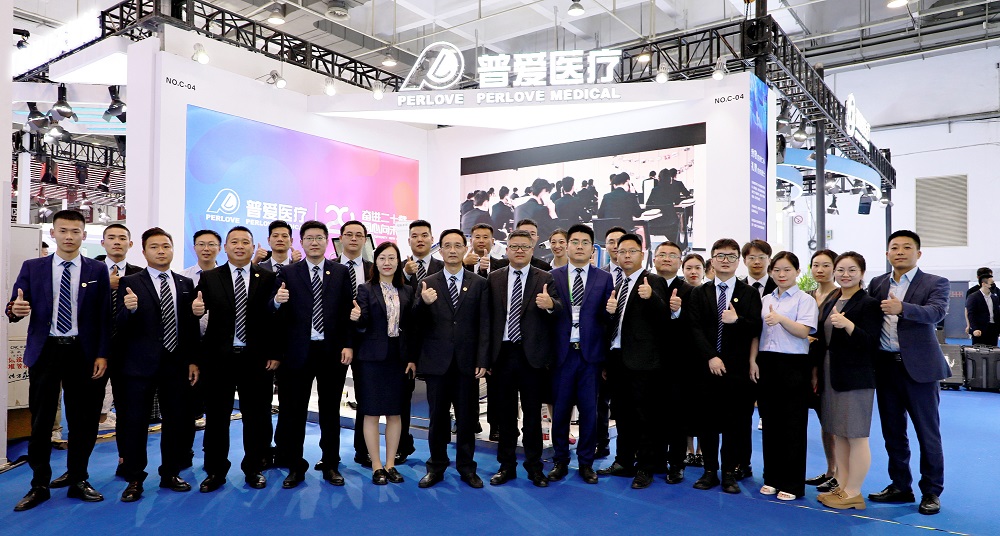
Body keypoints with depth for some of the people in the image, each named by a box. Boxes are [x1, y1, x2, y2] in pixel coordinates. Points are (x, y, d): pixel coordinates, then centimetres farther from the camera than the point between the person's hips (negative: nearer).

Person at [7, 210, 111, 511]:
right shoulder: (32, 268, 5)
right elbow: (15, 307, 3)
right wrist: (15, 310, -22)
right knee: (40, 420, 6)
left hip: (83, 352, 0)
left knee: (83, 419, 7)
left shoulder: (97, 270, 3)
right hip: (45, 350, 1)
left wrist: (102, 354, -6)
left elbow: (104, 316, 0)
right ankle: (40, 485, 20)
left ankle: (78, 481, 21)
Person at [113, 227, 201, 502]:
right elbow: (121, 327, -6)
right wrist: (130, 309, -28)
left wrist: (193, 360, 5)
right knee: (135, 422, 4)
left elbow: (192, 325, 9)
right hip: (140, 365, -3)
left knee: (176, 421, 10)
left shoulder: (185, 284, 8)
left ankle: (170, 474, 25)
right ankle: (134, 479, 18)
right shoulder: (130, 283, -1)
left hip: (176, 364, 3)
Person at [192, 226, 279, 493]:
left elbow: (276, 318, -1)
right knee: (216, 417, 10)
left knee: (257, 417, 8)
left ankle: (254, 468, 25)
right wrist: (195, 310, -26)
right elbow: (200, 310, -3)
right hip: (219, 358, 1)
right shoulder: (209, 278, 5)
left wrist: (275, 354, -5)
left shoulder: (268, 278, 2)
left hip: (257, 359, 0)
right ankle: (215, 471, 25)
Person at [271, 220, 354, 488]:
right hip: (298, 352, 0)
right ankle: (295, 467, 21)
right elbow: (277, 314, -2)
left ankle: (331, 465, 23)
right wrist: (277, 301, -24)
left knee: (330, 411, 11)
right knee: (294, 411, 7)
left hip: (332, 352, 1)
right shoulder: (288, 273, 3)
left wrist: (348, 345, -5)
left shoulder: (341, 272, 5)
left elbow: (349, 310, 2)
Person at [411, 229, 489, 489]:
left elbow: (483, 325, 1)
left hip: (467, 362, 0)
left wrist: (482, 360, -6)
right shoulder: (428, 284, 3)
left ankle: (466, 467, 23)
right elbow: (418, 324, -2)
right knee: (438, 417, 9)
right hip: (437, 361, 0)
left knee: (467, 417, 8)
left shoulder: (479, 284, 4)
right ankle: (436, 466, 23)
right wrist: (424, 304, -23)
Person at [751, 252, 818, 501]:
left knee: (793, 425, 1)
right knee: (771, 422, 10)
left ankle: (792, 484, 11)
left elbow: (803, 331, -14)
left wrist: (780, 318, -29)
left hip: (793, 365, -5)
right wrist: (753, 361, 4)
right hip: (766, 364, 5)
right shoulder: (765, 300, 13)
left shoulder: (805, 300, -2)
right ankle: (772, 477, 21)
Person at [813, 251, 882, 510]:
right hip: (831, 377, 8)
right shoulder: (830, 303, 14)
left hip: (855, 378, -8)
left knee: (856, 436, -1)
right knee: (837, 434, 13)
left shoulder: (869, 304, -8)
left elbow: (871, 342, -17)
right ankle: (842, 486, 23)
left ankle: (853, 493, 8)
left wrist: (847, 324, -30)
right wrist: (817, 372, 12)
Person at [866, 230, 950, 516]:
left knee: (928, 432, 5)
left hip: (918, 366, -4)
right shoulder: (877, 284, 10)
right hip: (886, 366, 4)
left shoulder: (935, 283, -2)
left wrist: (902, 308, -37)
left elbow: (937, 312, -21)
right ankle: (900, 486, 26)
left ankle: (931, 492, 18)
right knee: (892, 431, 13)